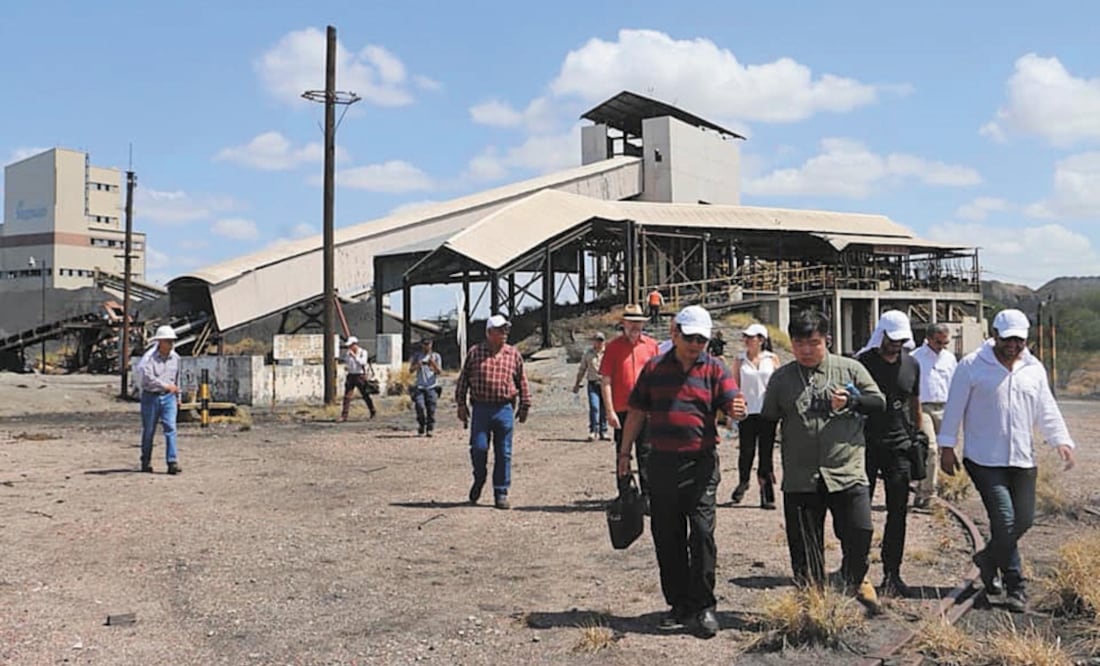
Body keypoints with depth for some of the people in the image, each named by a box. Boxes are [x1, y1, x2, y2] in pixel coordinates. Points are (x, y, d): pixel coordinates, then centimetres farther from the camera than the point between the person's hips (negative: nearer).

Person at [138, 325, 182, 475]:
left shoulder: (175, 357, 7)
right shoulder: (149, 357, -12)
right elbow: (147, 378, -25)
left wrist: (177, 397, 24)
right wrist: (166, 385, -21)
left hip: (168, 397, 4)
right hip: (150, 396, -4)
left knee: (170, 428, -8)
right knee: (148, 431, 6)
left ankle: (173, 463, -11)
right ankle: (146, 463, 20)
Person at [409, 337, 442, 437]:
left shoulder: (436, 356, 11)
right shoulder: (416, 355, 13)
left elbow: (439, 371, 2)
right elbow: (410, 370, 9)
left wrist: (433, 363, -15)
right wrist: (417, 365, -11)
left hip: (432, 387, 0)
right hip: (419, 386, 0)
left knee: (431, 409, -6)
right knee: (419, 406, -12)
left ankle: (429, 429, -1)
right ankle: (421, 426, 8)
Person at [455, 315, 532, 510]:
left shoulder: (513, 354, 8)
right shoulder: (474, 353, 6)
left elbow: (522, 382, 13)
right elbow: (463, 379, 10)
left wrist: (524, 406, 12)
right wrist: (461, 404, 7)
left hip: (505, 409, 1)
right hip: (480, 408, -1)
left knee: (503, 453, 3)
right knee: (478, 448, -4)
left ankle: (501, 493, 12)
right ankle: (479, 480, 25)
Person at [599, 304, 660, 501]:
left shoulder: (651, 345, 7)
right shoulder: (613, 346, 0)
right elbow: (605, 380, -3)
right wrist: (610, 411, -9)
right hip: (622, 410, -1)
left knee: (645, 454, 4)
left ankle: (647, 495, 11)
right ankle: (624, 496, 17)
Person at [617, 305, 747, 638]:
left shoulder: (714, 370, 4)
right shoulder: (654, 368, 8)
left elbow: (732, 404, -8)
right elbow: (636, 413, 13)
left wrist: (738, 410, -32)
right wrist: (625, 452, 9)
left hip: (701, 463, -2)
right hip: (662, 462, 3)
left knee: (702, 532, -6)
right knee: (667, 536, 8)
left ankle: (703, 606, 3)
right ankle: (680, 604, 20)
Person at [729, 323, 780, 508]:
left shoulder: (772, 359, 5)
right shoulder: (740, 360, 6)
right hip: (747, 412, 0)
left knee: (766, 453, 2)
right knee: (746, 451, -1)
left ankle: (767, 496, 7)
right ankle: (743, 483, 27)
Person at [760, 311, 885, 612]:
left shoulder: (850, 369, 3)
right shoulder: (781, 378, 7)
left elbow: (879, 403, 7)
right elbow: (767, 422, 14)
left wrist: (851, 400, -14)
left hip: (847, 473, -1)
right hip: (799, 478, 1)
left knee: (859, 534, -3)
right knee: (804, 544, 6)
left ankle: (855, 578, 28)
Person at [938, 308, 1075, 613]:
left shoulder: (1034, 369, 10)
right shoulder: (972, 366, -6)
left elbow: (1047, 410, 12)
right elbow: (954, 407, -3)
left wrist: (1062, 441, -2)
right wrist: (947, 447, -4)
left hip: (1022, 460, 6)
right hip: (985, 459, -5)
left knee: (1023, 520, 9)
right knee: (1004, 521, -9)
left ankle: (988, 559, 34)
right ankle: (1015, 586, 7)